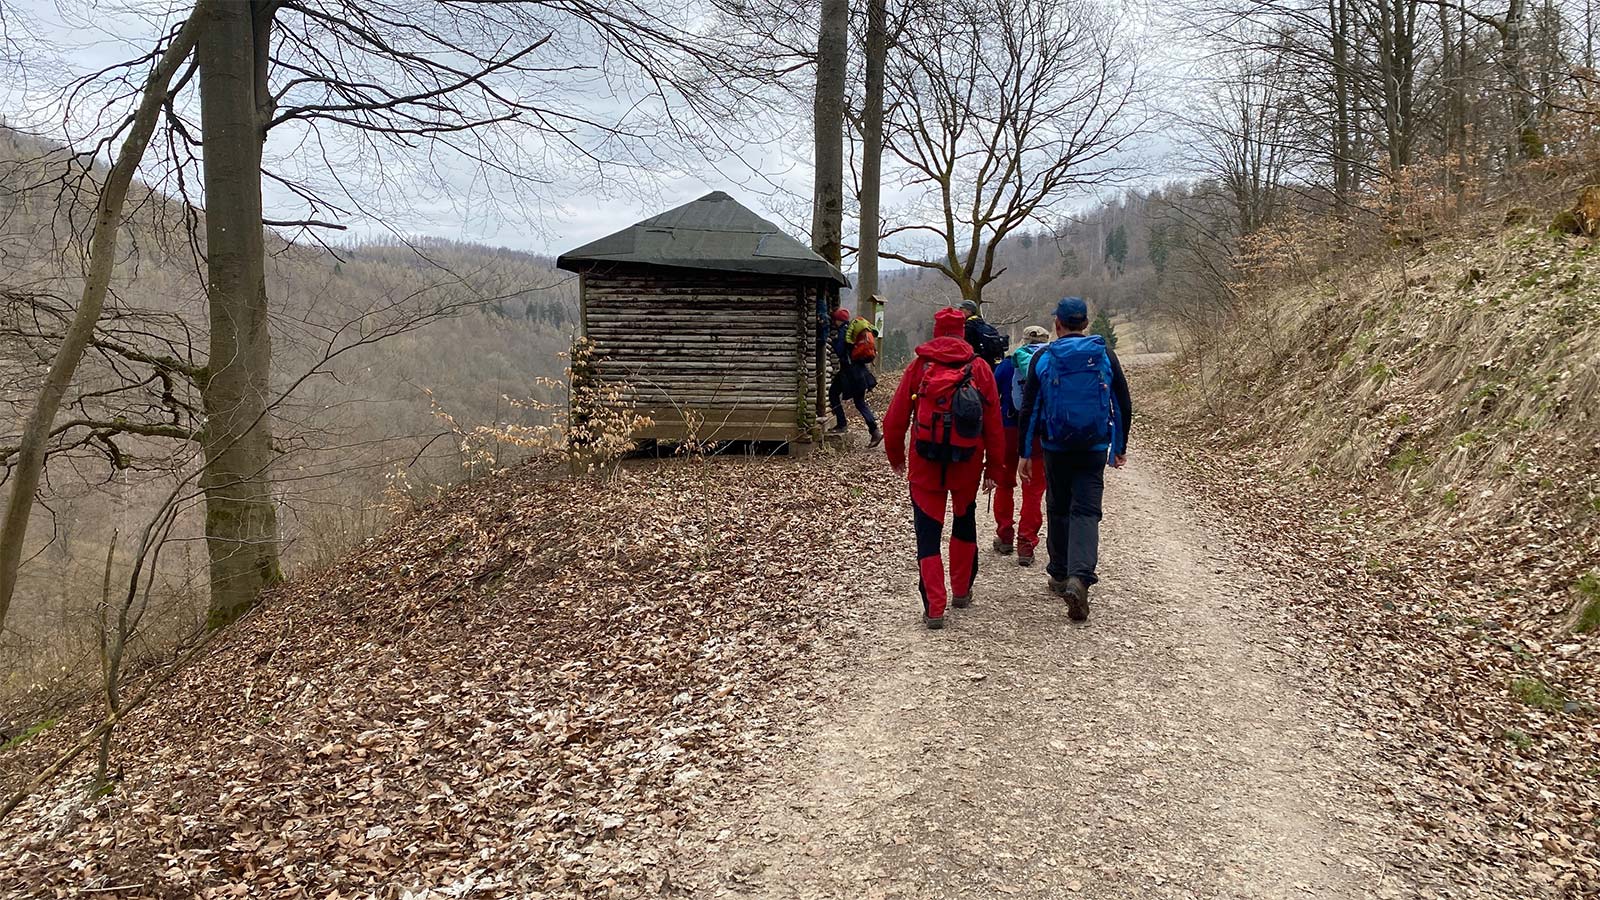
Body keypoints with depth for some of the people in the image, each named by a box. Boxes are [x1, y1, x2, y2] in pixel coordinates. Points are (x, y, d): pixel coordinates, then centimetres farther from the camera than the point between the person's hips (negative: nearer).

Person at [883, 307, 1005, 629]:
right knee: (964, 523, 23)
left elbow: (895, 418, 0)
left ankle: (934, 608, -1)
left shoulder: (918, 366, -1)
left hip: (925, 465, -1)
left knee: (928, 533, 4)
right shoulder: (979, 368, 0)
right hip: (967, 463, 1)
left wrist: (896, 457, 13)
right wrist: (993, 466, 7)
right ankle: (962, 591, 33)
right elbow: (994, 423, 0)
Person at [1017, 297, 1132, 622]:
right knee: (1086, 511, -2)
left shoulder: (1043, 358, -1)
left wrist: (1025, 453, 3)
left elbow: (1028, 409, -2)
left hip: (1055, 449, 0)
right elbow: (1124, 404, 5)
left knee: (1058, 510, 15)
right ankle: (1079, 578, -21)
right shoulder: (1104, 355, 2)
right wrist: (1120, 446, 15)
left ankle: (1060, 574, 24)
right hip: (1094, 449, 0)